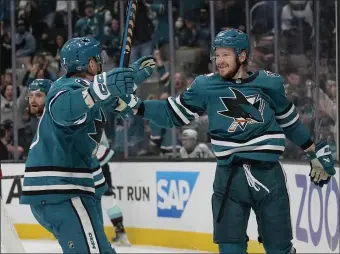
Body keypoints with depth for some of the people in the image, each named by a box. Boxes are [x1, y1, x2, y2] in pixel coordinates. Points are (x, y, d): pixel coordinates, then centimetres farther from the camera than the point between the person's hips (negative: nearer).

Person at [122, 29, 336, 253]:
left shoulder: (269, 83, 3)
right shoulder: (206, 86, 1)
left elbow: (290, 122, 16)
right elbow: (173, 114, 6)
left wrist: (317, 153, 21)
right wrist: (137, 106, -7)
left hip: (268, 174, 0)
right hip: (229, 176, 0)